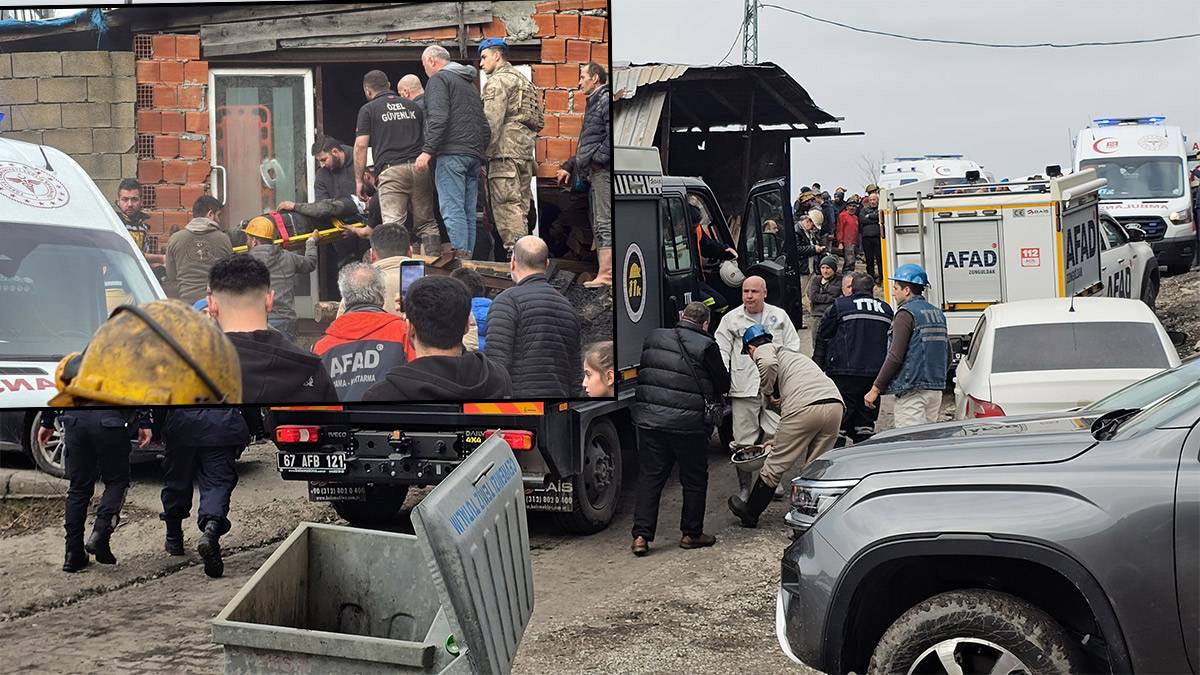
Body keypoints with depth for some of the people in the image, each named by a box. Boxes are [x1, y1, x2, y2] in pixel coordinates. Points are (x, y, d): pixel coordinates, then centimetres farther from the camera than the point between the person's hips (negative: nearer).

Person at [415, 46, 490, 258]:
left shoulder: (438, 79, 0)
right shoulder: (470, 83, 27)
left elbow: (438, 118, -15)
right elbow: (484, 126, 25)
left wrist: (427, 151, -17)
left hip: (452, 153, -8)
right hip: (474, 155, 8)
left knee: (452, 209, -12)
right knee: (468, 212, 7)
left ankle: (459, 254, -19)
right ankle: (468, 256, 5)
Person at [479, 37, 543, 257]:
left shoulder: (498, 81, -4)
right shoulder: (524, 81, 25)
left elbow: (491, 122, -15)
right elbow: (538, 122, 23)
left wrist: (481, 154, -16)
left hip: (505, 151, -9)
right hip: (525, 151, 9)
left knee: (507, 207, -12)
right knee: (520, 208, 10)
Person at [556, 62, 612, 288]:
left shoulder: (606, 100, -9)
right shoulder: (594, 103, 23)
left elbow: (612, 135, -21)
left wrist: (598, 159, -19)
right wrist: (569, 166, 27)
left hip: (603, 171, -11)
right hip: (596, 172, 11)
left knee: (604, 224, -11)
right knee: (599, 226, 11)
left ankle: (605, 274, -13)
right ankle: (605, 272, 14)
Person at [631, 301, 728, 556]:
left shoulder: (653, 338, 8)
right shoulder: (706, 346, -7)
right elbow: (723, 384, 2)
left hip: (649, 418, 4)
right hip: (687, 423, -4)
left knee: (649, 477, 9)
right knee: (694, 479, 12)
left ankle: (641, 536, 4)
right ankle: (691, 533, 19)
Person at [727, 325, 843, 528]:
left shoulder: (763, 350, 14)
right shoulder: (794, 353, 38)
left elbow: (769, 364, -13)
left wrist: (765, 388, 7)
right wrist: (776, 439, 49)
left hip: (805, 407, -7)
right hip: (835, 403, 7)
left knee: (775, 464, 9)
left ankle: (750, 513, 23)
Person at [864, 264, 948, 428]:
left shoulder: (907, 313, -11)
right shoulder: (937, 313, 16)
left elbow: (895, 357, -17)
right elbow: (947, 354, 20)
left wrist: (875, 389, -12)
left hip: (912, 391, -9)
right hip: (935, 390, 9)